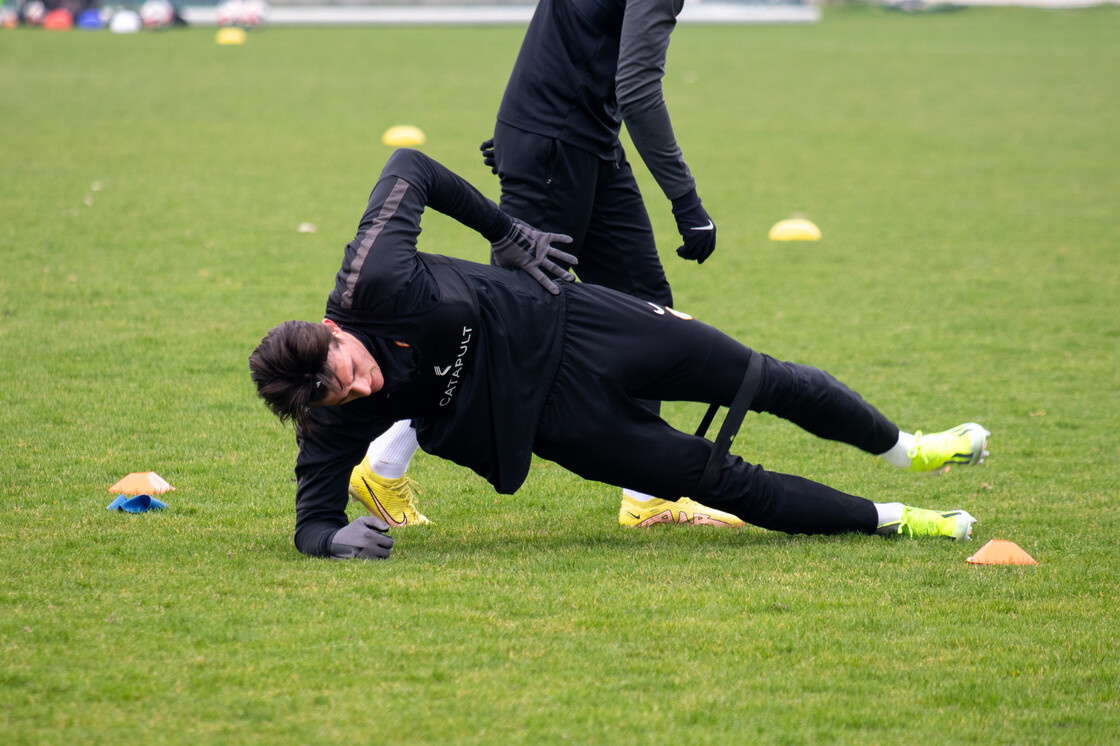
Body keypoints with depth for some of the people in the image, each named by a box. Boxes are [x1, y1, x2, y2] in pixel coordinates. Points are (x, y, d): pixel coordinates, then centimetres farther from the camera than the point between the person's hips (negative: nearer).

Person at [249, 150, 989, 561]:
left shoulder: (372, 284, -27)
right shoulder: (337, 426, -24)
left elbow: (409, 169, -12)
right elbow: (312, 519, -13)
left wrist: (507, 231, -8)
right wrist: (338, 538, -36)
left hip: (561, 323, 1)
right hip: (554, 417, -1)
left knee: (769, 381, 12)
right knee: (724, 482, 2)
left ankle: (906, 447, 41)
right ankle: (890, 519, 26)